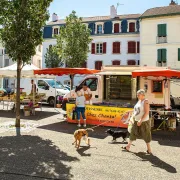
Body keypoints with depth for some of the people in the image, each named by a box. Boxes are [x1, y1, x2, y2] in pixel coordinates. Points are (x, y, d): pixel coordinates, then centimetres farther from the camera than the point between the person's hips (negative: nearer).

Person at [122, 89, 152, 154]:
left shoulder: (145, 101, -14)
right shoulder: (139, 101, 11)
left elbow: (147, 112, -21)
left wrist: (141, 121, -23)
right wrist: (133, 118, 13)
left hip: (144, 122, -8)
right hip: (136, 121, 8)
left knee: (146, 135, 3)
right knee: (132, 133, 12)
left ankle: (149, 149, 17)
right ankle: (128, 146, 21)